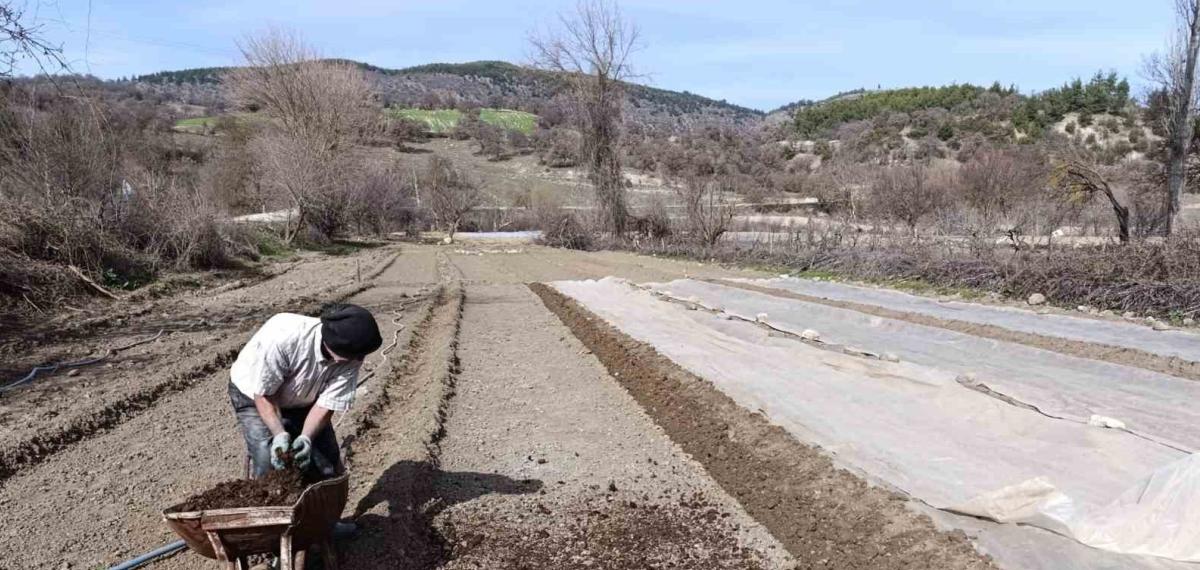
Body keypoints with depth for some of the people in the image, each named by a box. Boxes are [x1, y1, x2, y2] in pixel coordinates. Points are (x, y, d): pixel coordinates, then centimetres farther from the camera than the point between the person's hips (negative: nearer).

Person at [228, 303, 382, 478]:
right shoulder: (282, 337, -40)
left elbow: (326, 404, -19)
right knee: (269, 465, -19)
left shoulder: (351, 358, -28)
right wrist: (280, 434, -37)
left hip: (302, 401, 4)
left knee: (330, 467, -1)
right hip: (255, 397, -3)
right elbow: (263, 394, -27)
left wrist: (306, 437, -33)